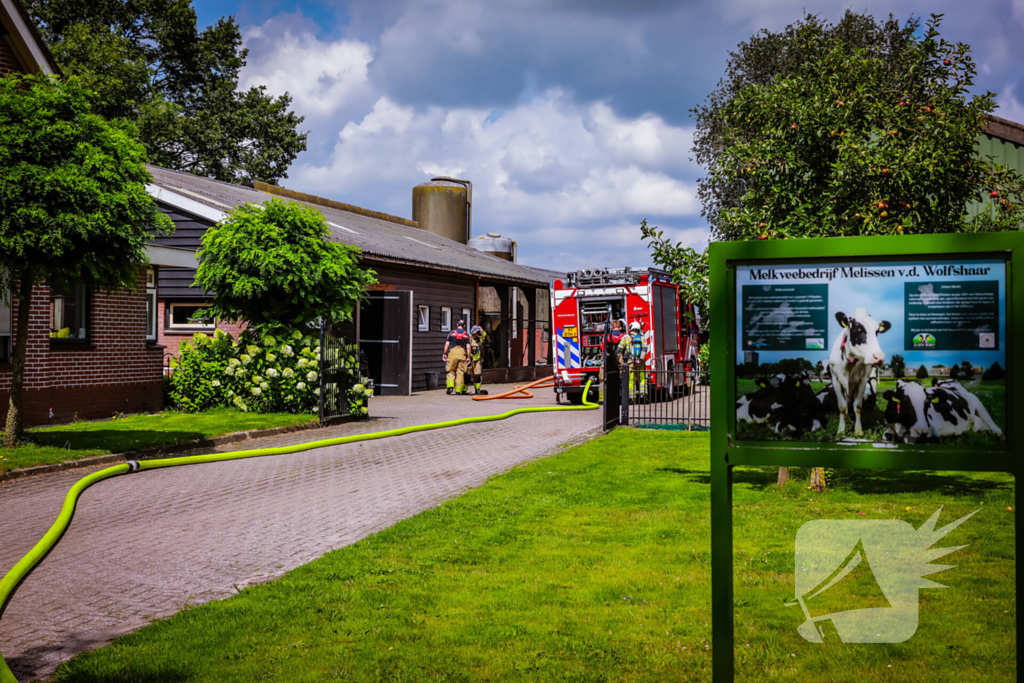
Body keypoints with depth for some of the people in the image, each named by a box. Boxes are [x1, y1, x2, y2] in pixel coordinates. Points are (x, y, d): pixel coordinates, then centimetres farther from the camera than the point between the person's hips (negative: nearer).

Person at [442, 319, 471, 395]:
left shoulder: (452, 332, 6)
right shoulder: (466, 334, 7)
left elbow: (447, 344, 3)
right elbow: (468, 347, 2)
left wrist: (444, 353, 9)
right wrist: (468, 357, 5)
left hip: (452, 352, 0)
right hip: (462, 353, 0)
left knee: (451, 371, 7)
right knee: (460, 372, 3)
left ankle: (450, 386, -9)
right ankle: (458, 390, 2)